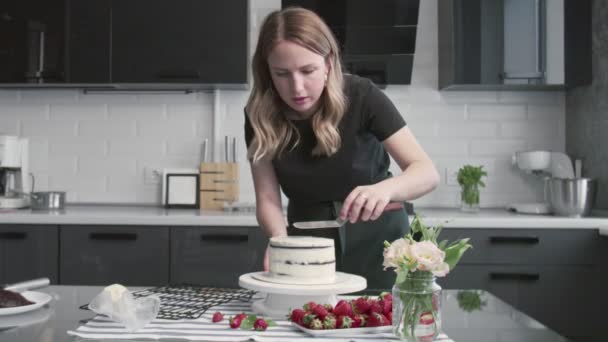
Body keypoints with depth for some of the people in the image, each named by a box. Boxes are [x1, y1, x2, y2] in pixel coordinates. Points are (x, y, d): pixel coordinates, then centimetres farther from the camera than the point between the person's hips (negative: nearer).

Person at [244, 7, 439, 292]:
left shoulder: (361, 97, -23)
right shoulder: (260, 116, -16)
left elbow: (427, 172, -23)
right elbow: (268, 198, -13)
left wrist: (385, 189, -45)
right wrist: (280, 238, -35)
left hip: (374, 240, -1)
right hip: (308, 243, 2)